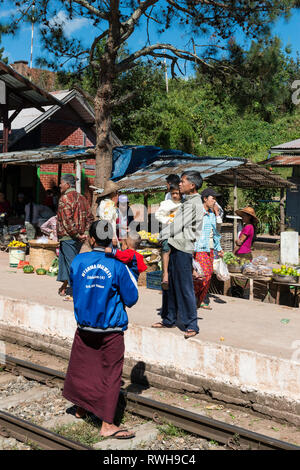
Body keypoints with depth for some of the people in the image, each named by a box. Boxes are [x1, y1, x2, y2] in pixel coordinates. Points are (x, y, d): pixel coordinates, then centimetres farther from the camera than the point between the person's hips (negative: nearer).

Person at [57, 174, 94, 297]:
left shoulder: (64, 198, -13)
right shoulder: (82, 198, 12)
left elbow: (67, 220, -21)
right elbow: (90, 217, 12)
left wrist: (76, 235, -15)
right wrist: (84, 233, 6)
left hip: (68, 237, -8)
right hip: (79, 238, 8)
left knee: (72, 263, -5)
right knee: (63, 260, 21)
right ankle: (63, 287, 32)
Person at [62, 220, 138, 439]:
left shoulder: (78, 262, -4)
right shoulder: (118, 265, -12)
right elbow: (131, 298, -6)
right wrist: (131, 271, 5)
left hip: (85, 328, 3)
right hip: (111, 331, -3)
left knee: (82, 367, 20)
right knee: (110, 374, 5)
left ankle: (81, 408, 40)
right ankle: (107, 424, 8)